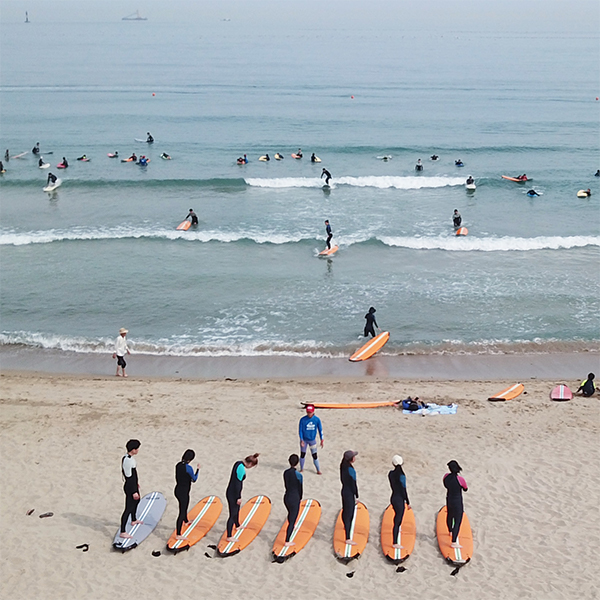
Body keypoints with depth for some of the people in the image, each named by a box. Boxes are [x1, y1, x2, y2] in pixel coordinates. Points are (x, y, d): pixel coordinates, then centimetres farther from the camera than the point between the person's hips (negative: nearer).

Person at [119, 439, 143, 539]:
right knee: (129, 508, -5)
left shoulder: (126, 457, 2)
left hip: (132, 485, 11)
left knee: (136, 500, 32)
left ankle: (134, 520, 54)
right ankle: (122, 532, 0)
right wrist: (134, 492, -22)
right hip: (130, 487, -11)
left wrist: (136, 482, 30)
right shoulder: (129, 461, -29)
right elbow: (130, 477, -26)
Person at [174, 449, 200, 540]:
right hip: (183, 492, -9)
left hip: (177, 490, 9)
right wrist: (197, 469, 1)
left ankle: (186, 521, 60)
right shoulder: (188, 468, -22)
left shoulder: (178, 465, 1)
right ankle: (178, 535, -1)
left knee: (184, 507, 33)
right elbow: (194, 480, -8)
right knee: (182, 512, -3)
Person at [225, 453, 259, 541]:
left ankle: (237, 525, 55)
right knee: (232, 515, -2)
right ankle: (229, 537, 4)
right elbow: (238, 483, -23)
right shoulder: (241, 468, -25)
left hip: (232, 493, 10)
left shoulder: (238, 463, 5)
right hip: (233, 495, -10)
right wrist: (239, 497, -17)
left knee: (237, 510, 31)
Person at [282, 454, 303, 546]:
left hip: (286, 497, 6)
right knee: (292, 520, 3)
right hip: (294, 499, -6)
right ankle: (287, 541, 3)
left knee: (291, 514, 33)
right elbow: (300, 488, -8)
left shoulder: (285, 472, -2)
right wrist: (300, 498, 11)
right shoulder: (298, 475, -18)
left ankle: (291, 528, 59)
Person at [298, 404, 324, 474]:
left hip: (312, 440, 0)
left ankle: (318, 470, 14)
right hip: (304, 440, 0)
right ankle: (301, 469, 25)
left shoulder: (317, 419, -9)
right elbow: (300, 430, -8)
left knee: (315, 455, 3)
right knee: (302, 454, 8)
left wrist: (322, 440, 2)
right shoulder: (303, 420, -14)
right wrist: (301, 440, -16)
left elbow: (320, 430, 1)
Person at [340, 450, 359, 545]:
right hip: (350, 493, -9)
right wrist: (356, 496, -12)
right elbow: (353, 484, -19)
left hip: (344, 490, 9)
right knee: (349, 515, -6)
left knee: (345, 511, 29)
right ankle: (348, 538, -4)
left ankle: (346, 526, 55)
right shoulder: (350, 469, -24)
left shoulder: (343, 466, 2)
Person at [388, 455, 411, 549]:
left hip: (393, 498, 7)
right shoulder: (401, 475, -18)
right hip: (399, 499, -7)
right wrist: (408, 502, -9)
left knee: (397, 516, 25)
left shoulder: (391, 473, 5)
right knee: (398, 521, -1)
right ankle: (395, 543, 3)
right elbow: (403, 490, -15)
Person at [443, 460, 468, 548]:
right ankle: (454, 542, -2)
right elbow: (465, 489, -7)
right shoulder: (460, 479, -26)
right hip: (457, 502, -6)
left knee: (450, 516, 30)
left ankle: (450, 531, 56)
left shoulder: (446, 476, -11)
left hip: (449, 500, 6)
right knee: (458, 521, 1)